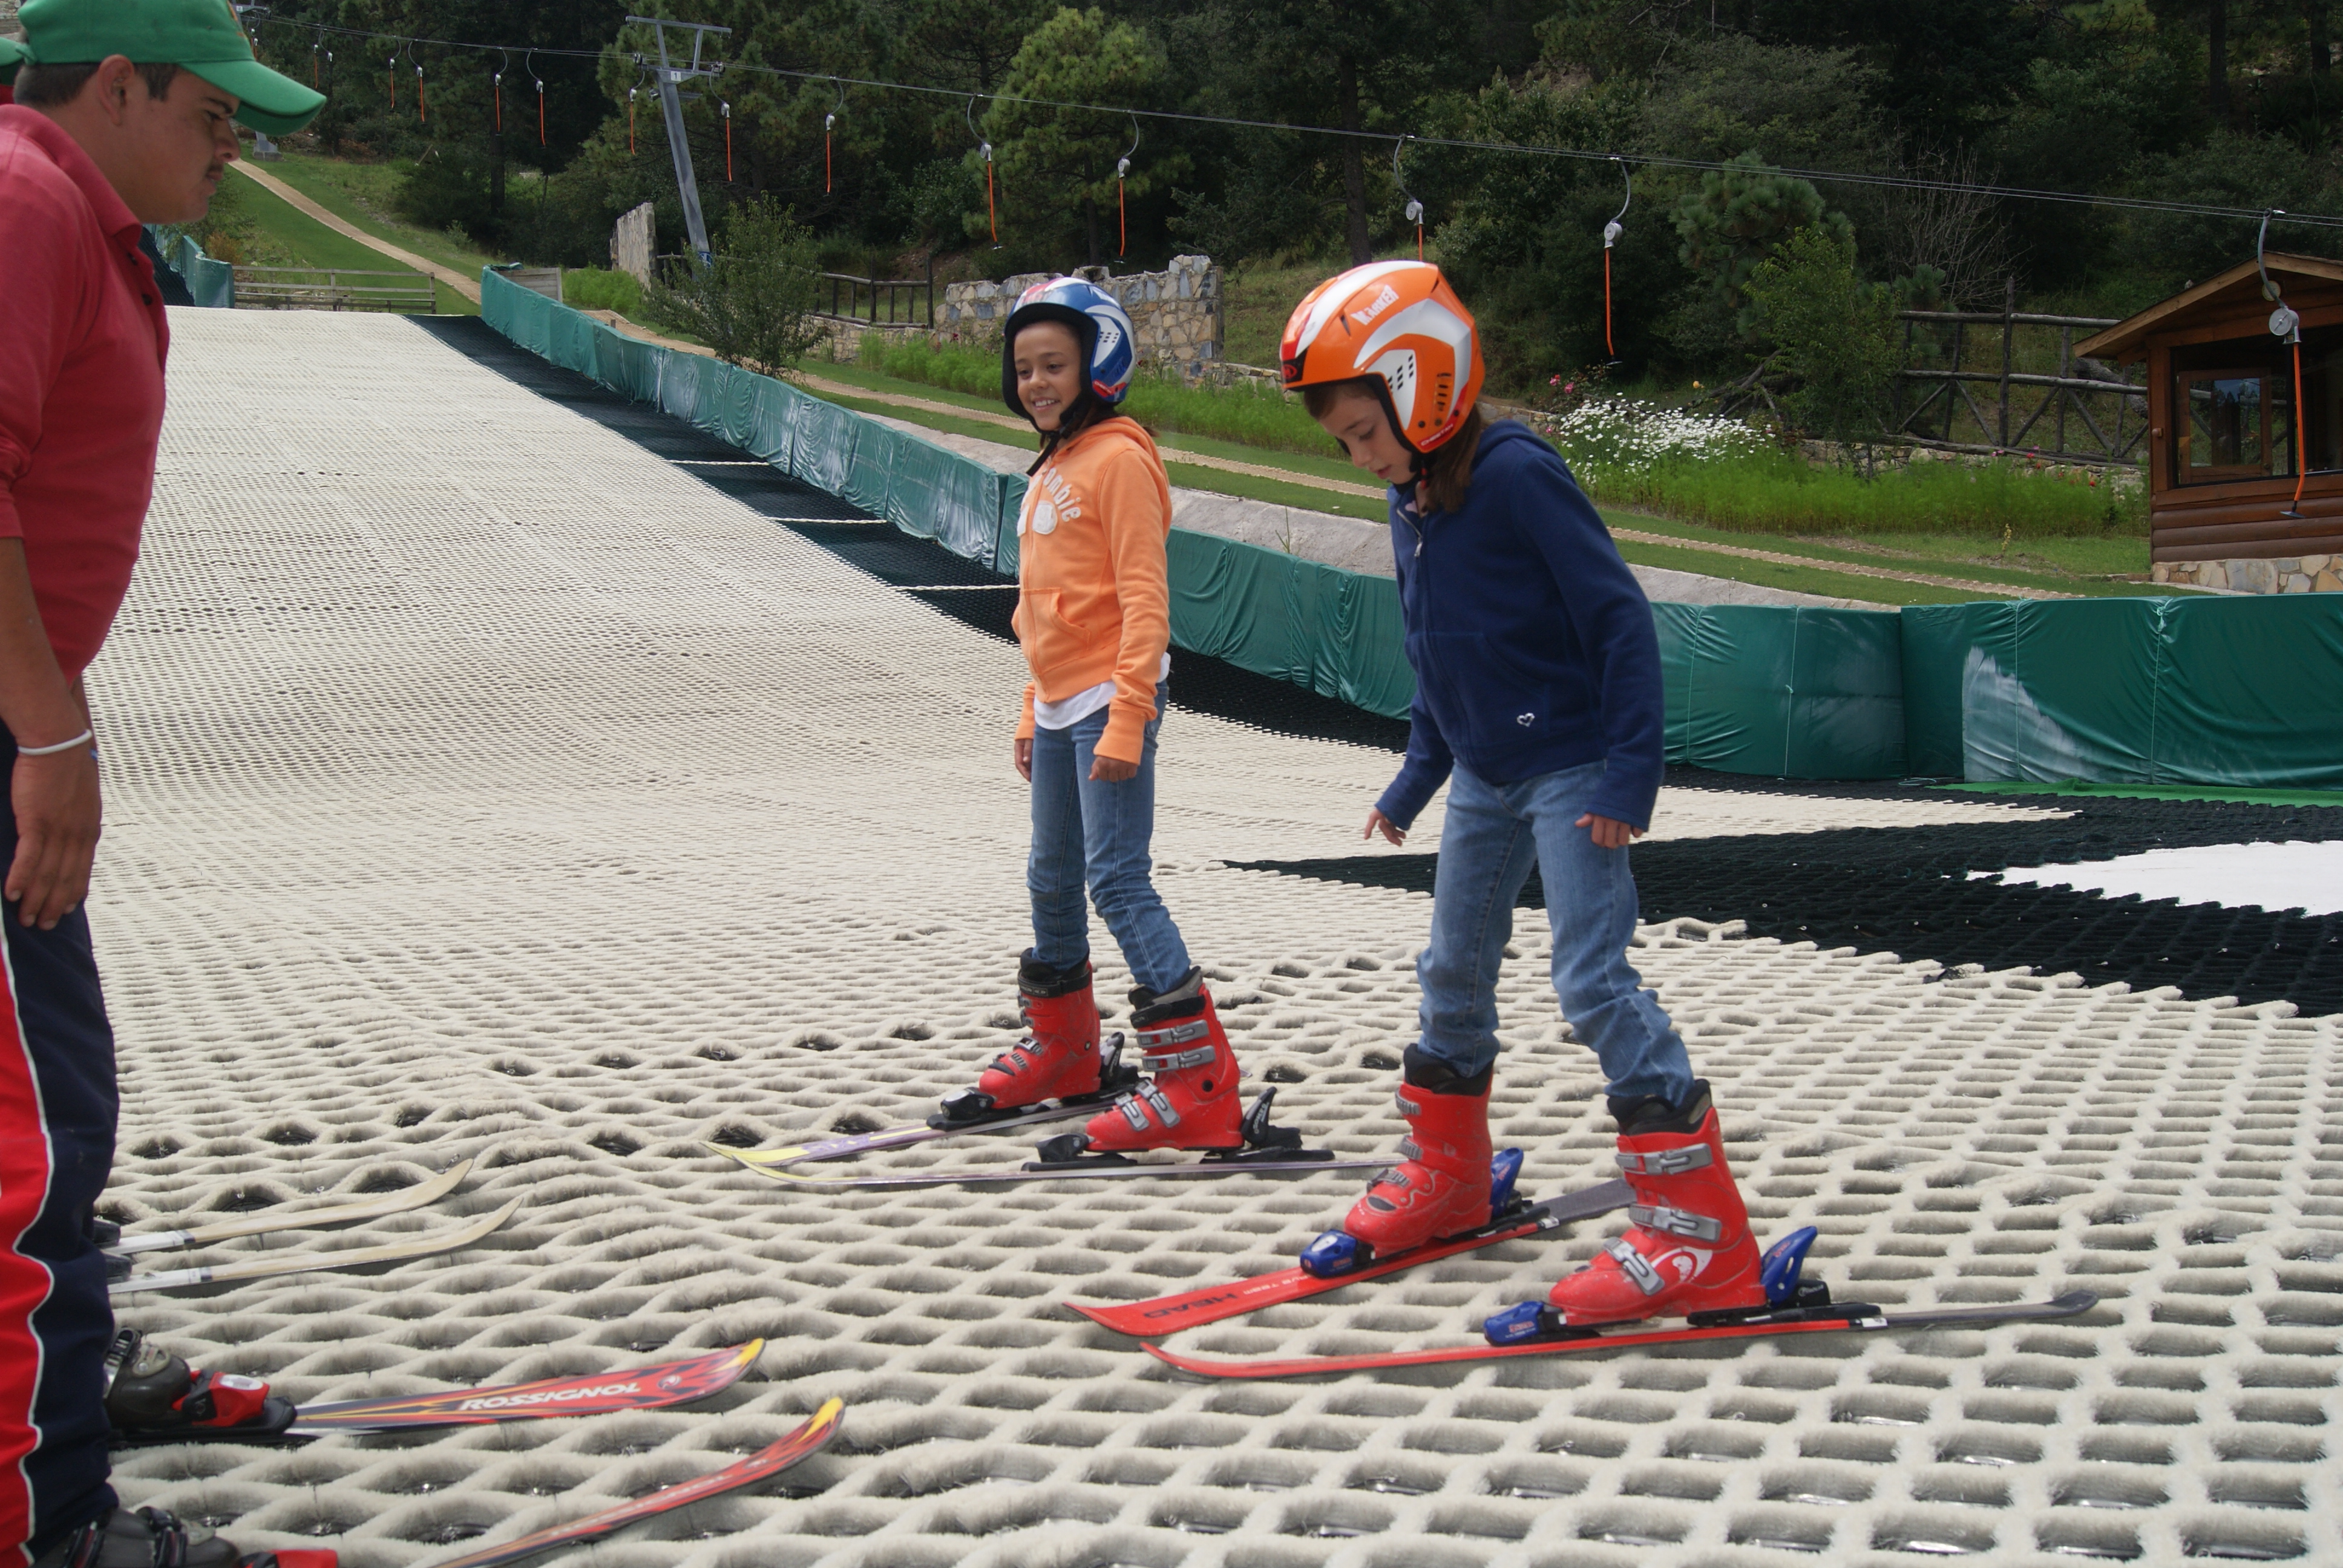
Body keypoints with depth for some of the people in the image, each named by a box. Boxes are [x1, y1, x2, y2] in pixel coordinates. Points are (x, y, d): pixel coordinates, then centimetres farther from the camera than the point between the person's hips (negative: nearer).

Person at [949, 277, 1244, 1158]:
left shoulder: (1119, 459, -11)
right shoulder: (1052, 470, 17)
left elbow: (1144, 600, -17)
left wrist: (1126, 721, -23)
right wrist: (1033, 719, 23)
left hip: (1109, 702, -9)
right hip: (1058, 707, 9)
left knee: (1117, 880, -14)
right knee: (1053, 879, 18)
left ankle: (1194, 1081, -13)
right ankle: (1060, 1051, 35)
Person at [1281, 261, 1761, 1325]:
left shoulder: (1516, 475, -18)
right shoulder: (1411, 507, 8)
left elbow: (1619, 618, -19)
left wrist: (1630, 774, -22)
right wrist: (1415, 779, 21)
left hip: (1573, 773, -9)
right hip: (1485, 781, 9)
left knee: (1595, 982, -14)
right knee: (1453, 975, 17)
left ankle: (1701, 1235, -11)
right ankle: (1446, 1176, 37)